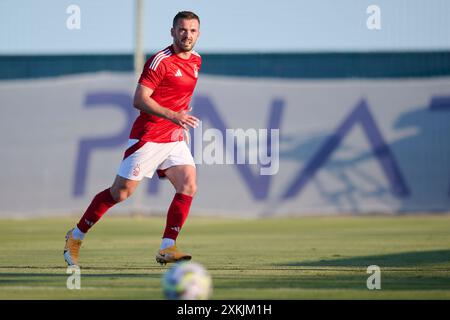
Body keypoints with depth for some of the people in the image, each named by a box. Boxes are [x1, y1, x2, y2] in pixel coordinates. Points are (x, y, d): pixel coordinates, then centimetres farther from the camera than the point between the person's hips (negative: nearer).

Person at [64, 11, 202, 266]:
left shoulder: (196, 61, 10)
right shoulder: (160, 61, -15)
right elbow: (139, 100, -21)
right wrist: (172, 116, -29)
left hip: (174, 139, 7)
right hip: (148, 137, -7)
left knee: (189, 186, -12)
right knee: (121, 192, -3)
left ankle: (167, 247, -10)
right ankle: (76, 236, 13)